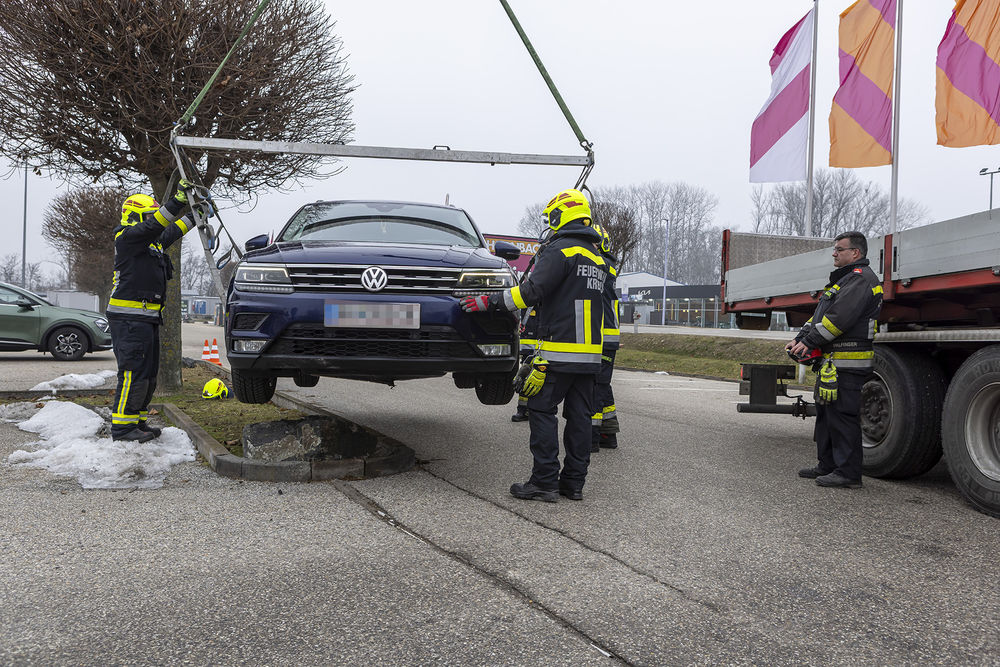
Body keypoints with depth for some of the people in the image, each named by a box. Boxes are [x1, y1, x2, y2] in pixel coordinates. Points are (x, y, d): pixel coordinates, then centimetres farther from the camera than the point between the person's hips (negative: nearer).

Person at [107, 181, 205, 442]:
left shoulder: (153, 242, 19)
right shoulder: (127, 237, -7)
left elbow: (172, 232, 31)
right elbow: (153, 227, -23)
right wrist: (177, 200, -30)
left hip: (148, 317, 10)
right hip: (129, 317, -10)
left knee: (148, 372, 12)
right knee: (134, 371, -11)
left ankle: (136, 421, 20)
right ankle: (122, 426, -6)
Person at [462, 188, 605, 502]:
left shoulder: (560, 250, -9)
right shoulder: (598, 259, 19)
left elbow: (532, 291, -18)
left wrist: (489, 301, -11)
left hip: (560, 351, -8)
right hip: (590, 354, 8)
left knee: (542, 411, -2)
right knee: (579, 416, 10)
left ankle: (544, 482, -2)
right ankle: (574, 482, 14)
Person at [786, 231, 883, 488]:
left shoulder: (861, 279, -11)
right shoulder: (844, 279, 23)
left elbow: (840, 317, -21)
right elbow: (821, 314, 21)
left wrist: (810, 341, -17)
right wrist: (800, 340, 9)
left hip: (847, 361, -11)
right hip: (832, 360, 11)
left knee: (843, 415, -7)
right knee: (826, 413, 15)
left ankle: (848, 473, -2)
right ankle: (828, 465, 24)